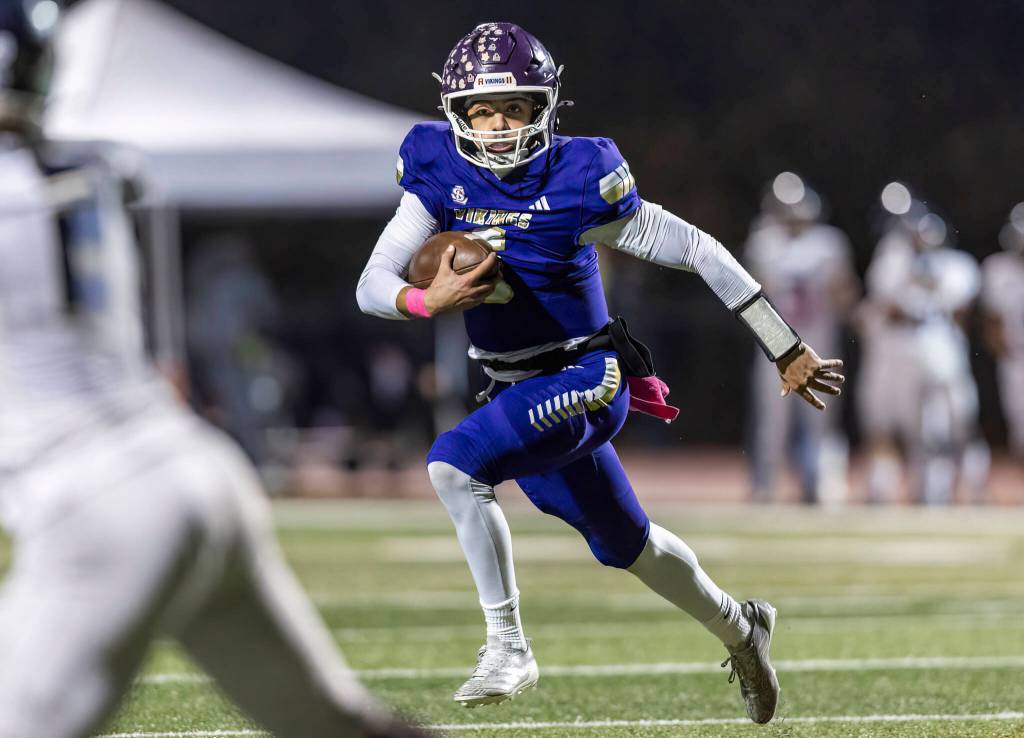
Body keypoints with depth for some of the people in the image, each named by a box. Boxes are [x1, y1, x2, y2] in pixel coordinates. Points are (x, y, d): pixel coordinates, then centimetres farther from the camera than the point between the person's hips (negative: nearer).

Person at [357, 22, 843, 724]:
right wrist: (428, 300, -35)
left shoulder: (578, 180, -19)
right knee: (625, 543, 23)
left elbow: (697, 250, -11)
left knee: (454, 463, -28)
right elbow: (373, 285, -10)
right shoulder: (441, 177, -7)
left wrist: (788, 351, -7)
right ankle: (737, 627, 49)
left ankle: (508, 644, -17)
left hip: (585, 378, -6)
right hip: (517, 389, 6)